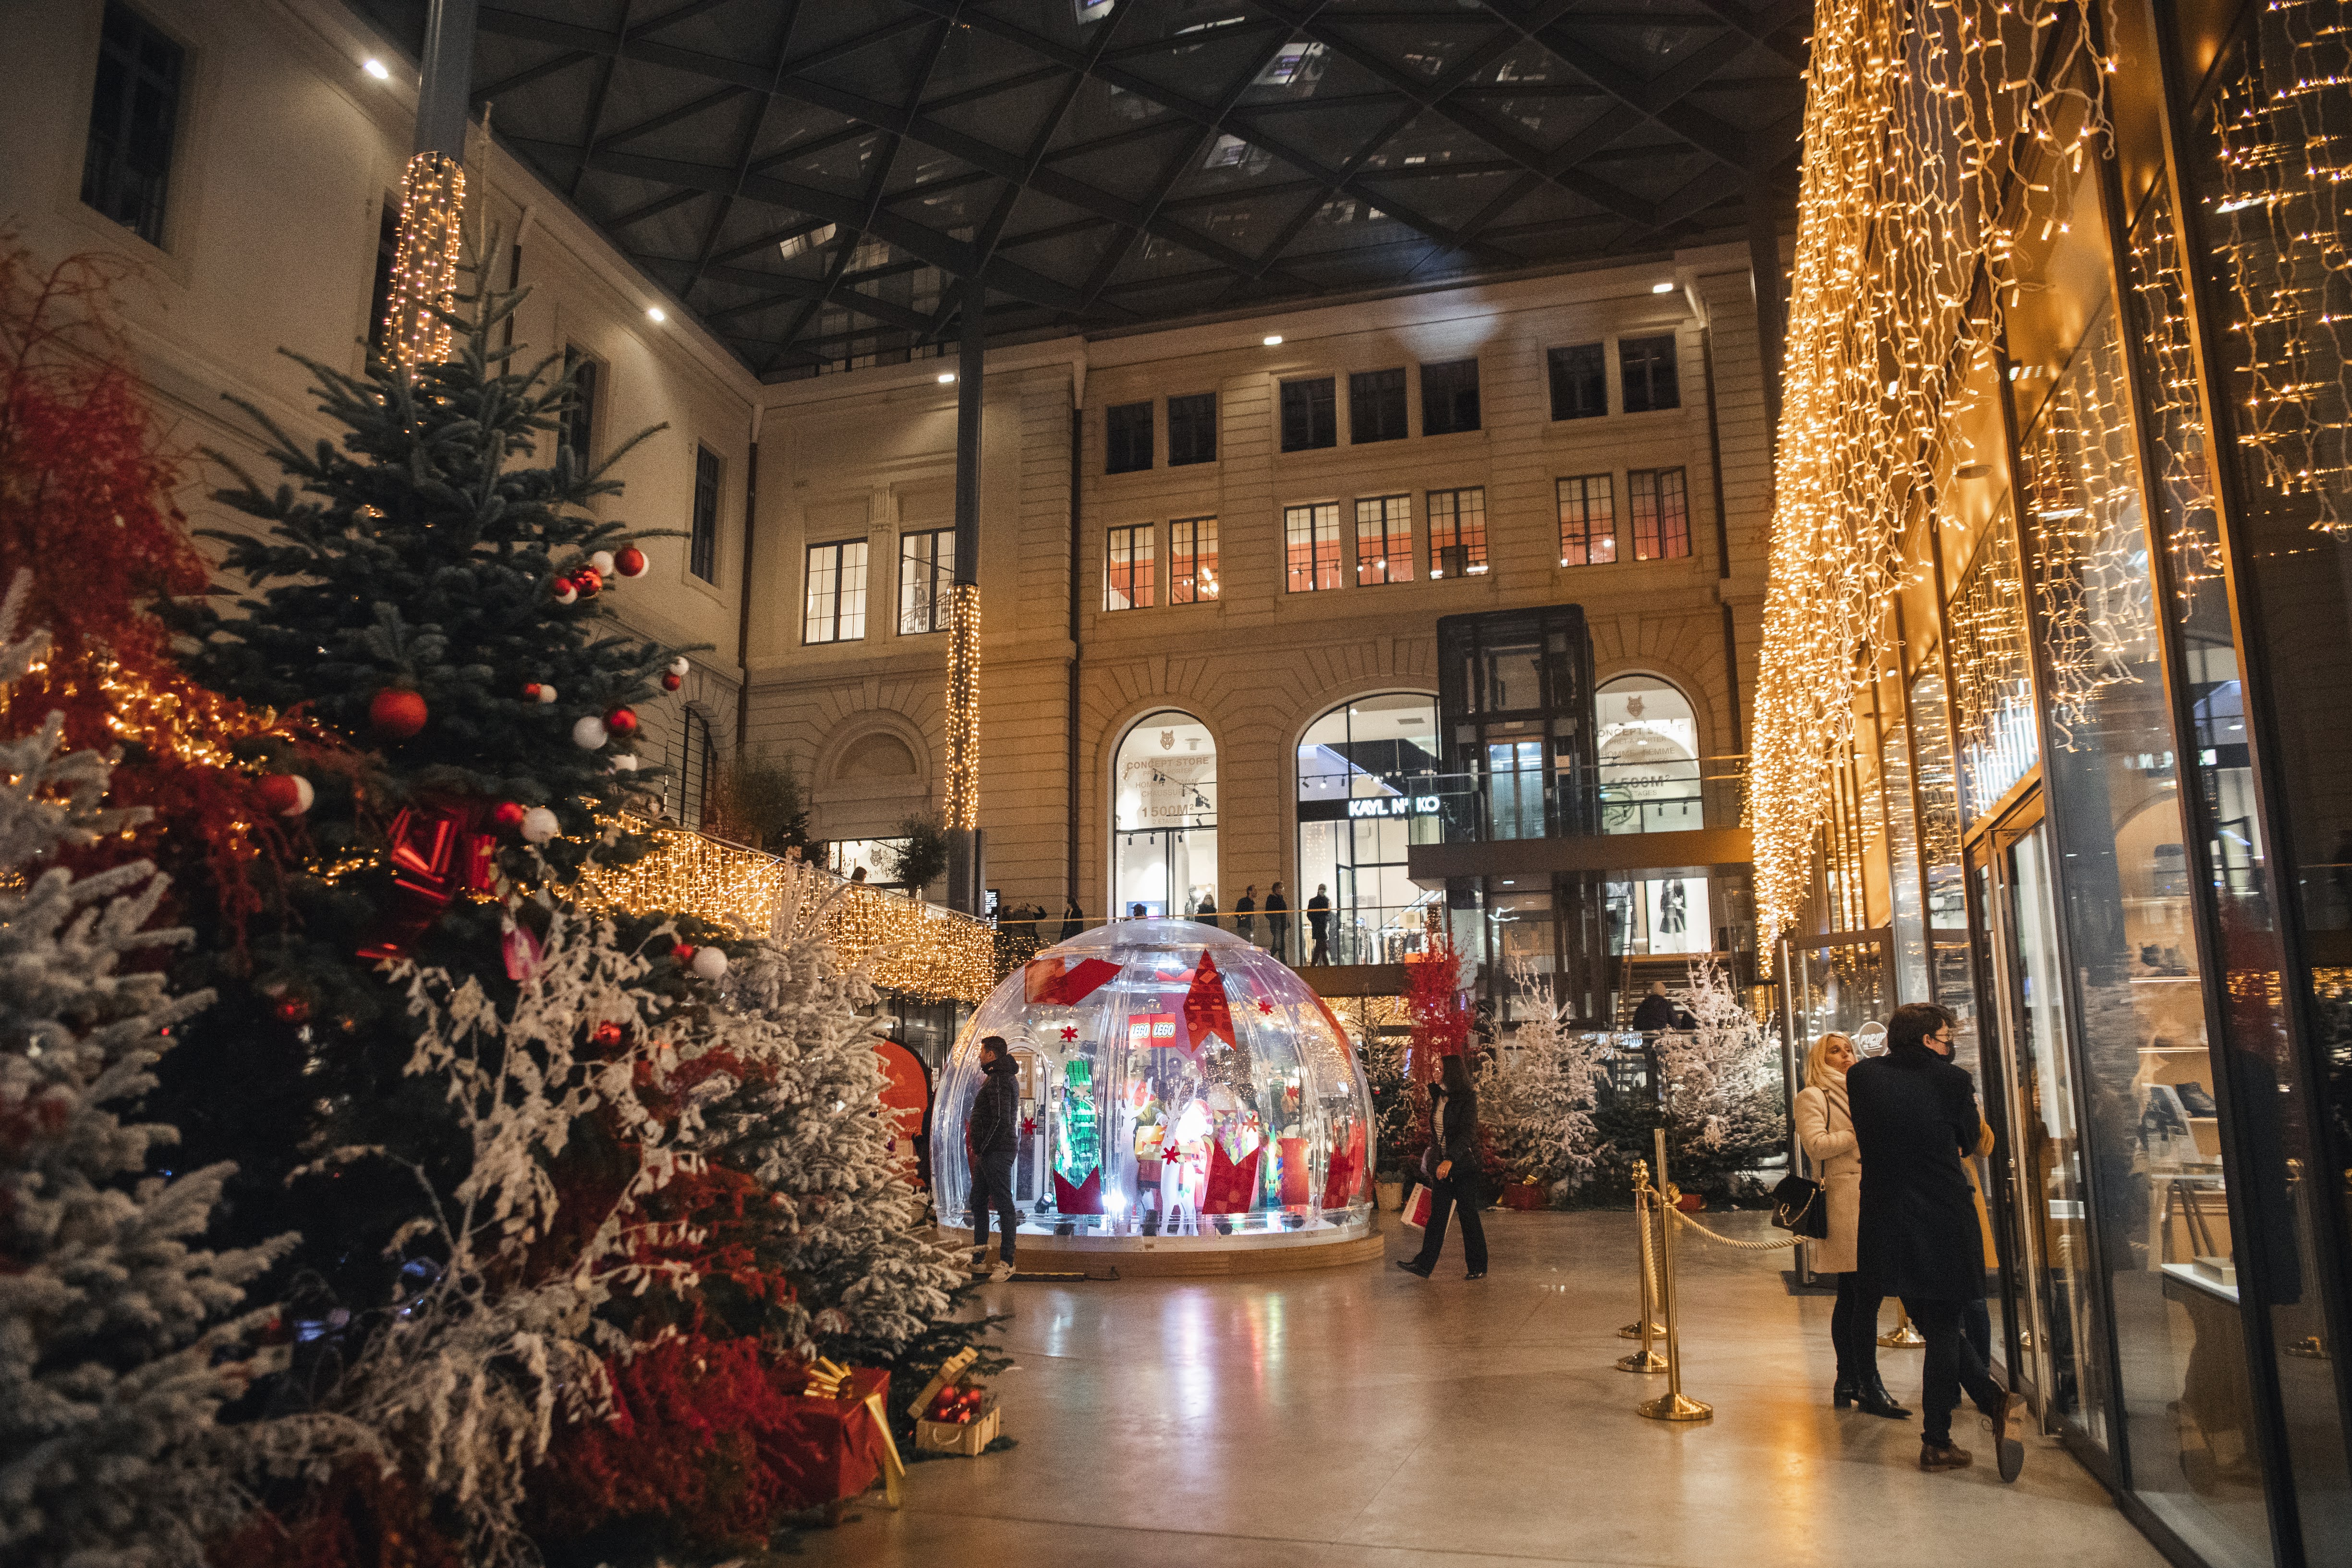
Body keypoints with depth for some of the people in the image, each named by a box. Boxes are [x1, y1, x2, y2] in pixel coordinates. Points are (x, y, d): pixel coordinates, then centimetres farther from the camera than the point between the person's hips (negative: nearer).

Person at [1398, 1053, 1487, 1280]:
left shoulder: (1467, 1098, -10)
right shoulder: (1438, 1097, 12)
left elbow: (1467, 1133, -19)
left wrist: (1450, 1160, -30)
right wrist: (1432, 1160, 16)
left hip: (1463, 1163, -6)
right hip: (1442, 1164, 7)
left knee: (1468, 1215, 1)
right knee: (1437, 1214, 5)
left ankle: (1478, 1267, 12)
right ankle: (1424, 1265, 4)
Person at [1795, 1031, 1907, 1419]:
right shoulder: (1813, 1096, 0)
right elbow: (1816, 1144, -14)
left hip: (1871, 1199, 8)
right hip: (1844, 1201, -8)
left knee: (1851, 1298, 10)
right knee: (1866, 1296, -12)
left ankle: (1847, 1383, 14)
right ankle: (1870, 1388, -10)